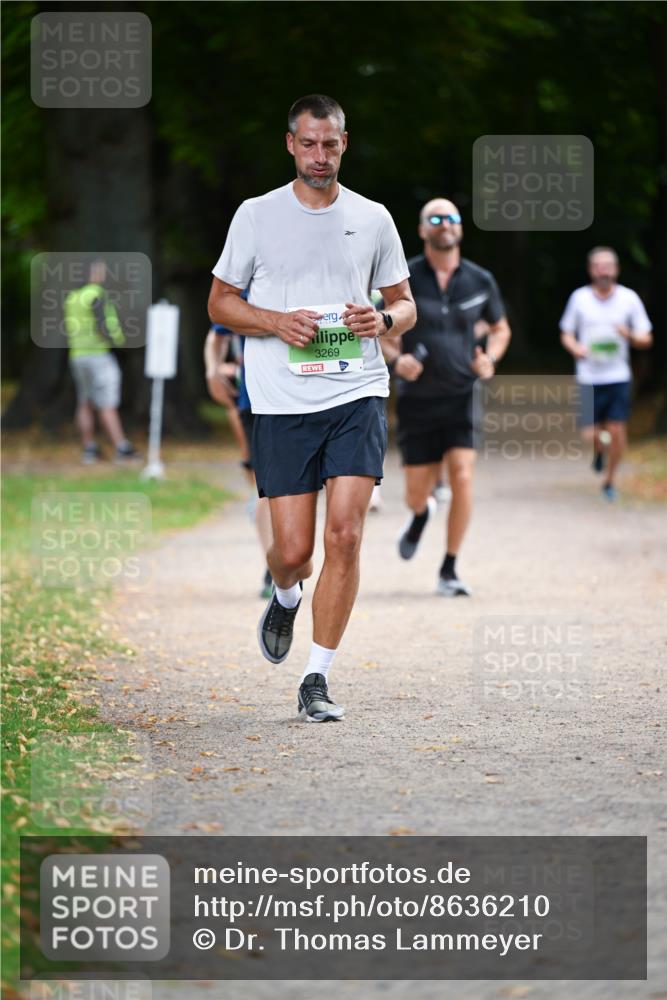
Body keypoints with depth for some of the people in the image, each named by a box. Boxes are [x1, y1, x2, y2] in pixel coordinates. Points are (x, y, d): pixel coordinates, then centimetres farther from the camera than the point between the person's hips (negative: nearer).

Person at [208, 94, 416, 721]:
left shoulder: (372, 219, 8)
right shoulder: (257, 216, 4)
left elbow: (404, 303, 17)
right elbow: (220, 302, 8)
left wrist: (383, 321, -7)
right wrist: (278, 322, -10)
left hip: (357, 394, 1)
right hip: (282, 402, -1)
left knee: (345, 536, -13)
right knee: (293, 548, -1)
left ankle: (316, 680, -4)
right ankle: (286, 598, 37)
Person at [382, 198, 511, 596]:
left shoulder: (480, 281, 1)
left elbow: (501, 329, 17)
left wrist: (490, 358, -4)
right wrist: (396, 358, -14)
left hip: (462, 395, 0)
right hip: (417, 399, 0)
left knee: (462, 476, -18)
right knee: (417, 493, 4)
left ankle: (449, 571, -5)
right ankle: (422, 513, 45)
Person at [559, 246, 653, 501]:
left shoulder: (629, 299, 1)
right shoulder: (579, 298, 1)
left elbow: (646, 339, 5)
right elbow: (566, 334, 10)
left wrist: (630, 335, -18)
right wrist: (575, 347, -13)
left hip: (619, 377, 0)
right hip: (589, 377, 0)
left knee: (617, 431, -5)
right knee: (590, 435, -5)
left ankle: (609, 481, 16)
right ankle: (600, 449, 33)